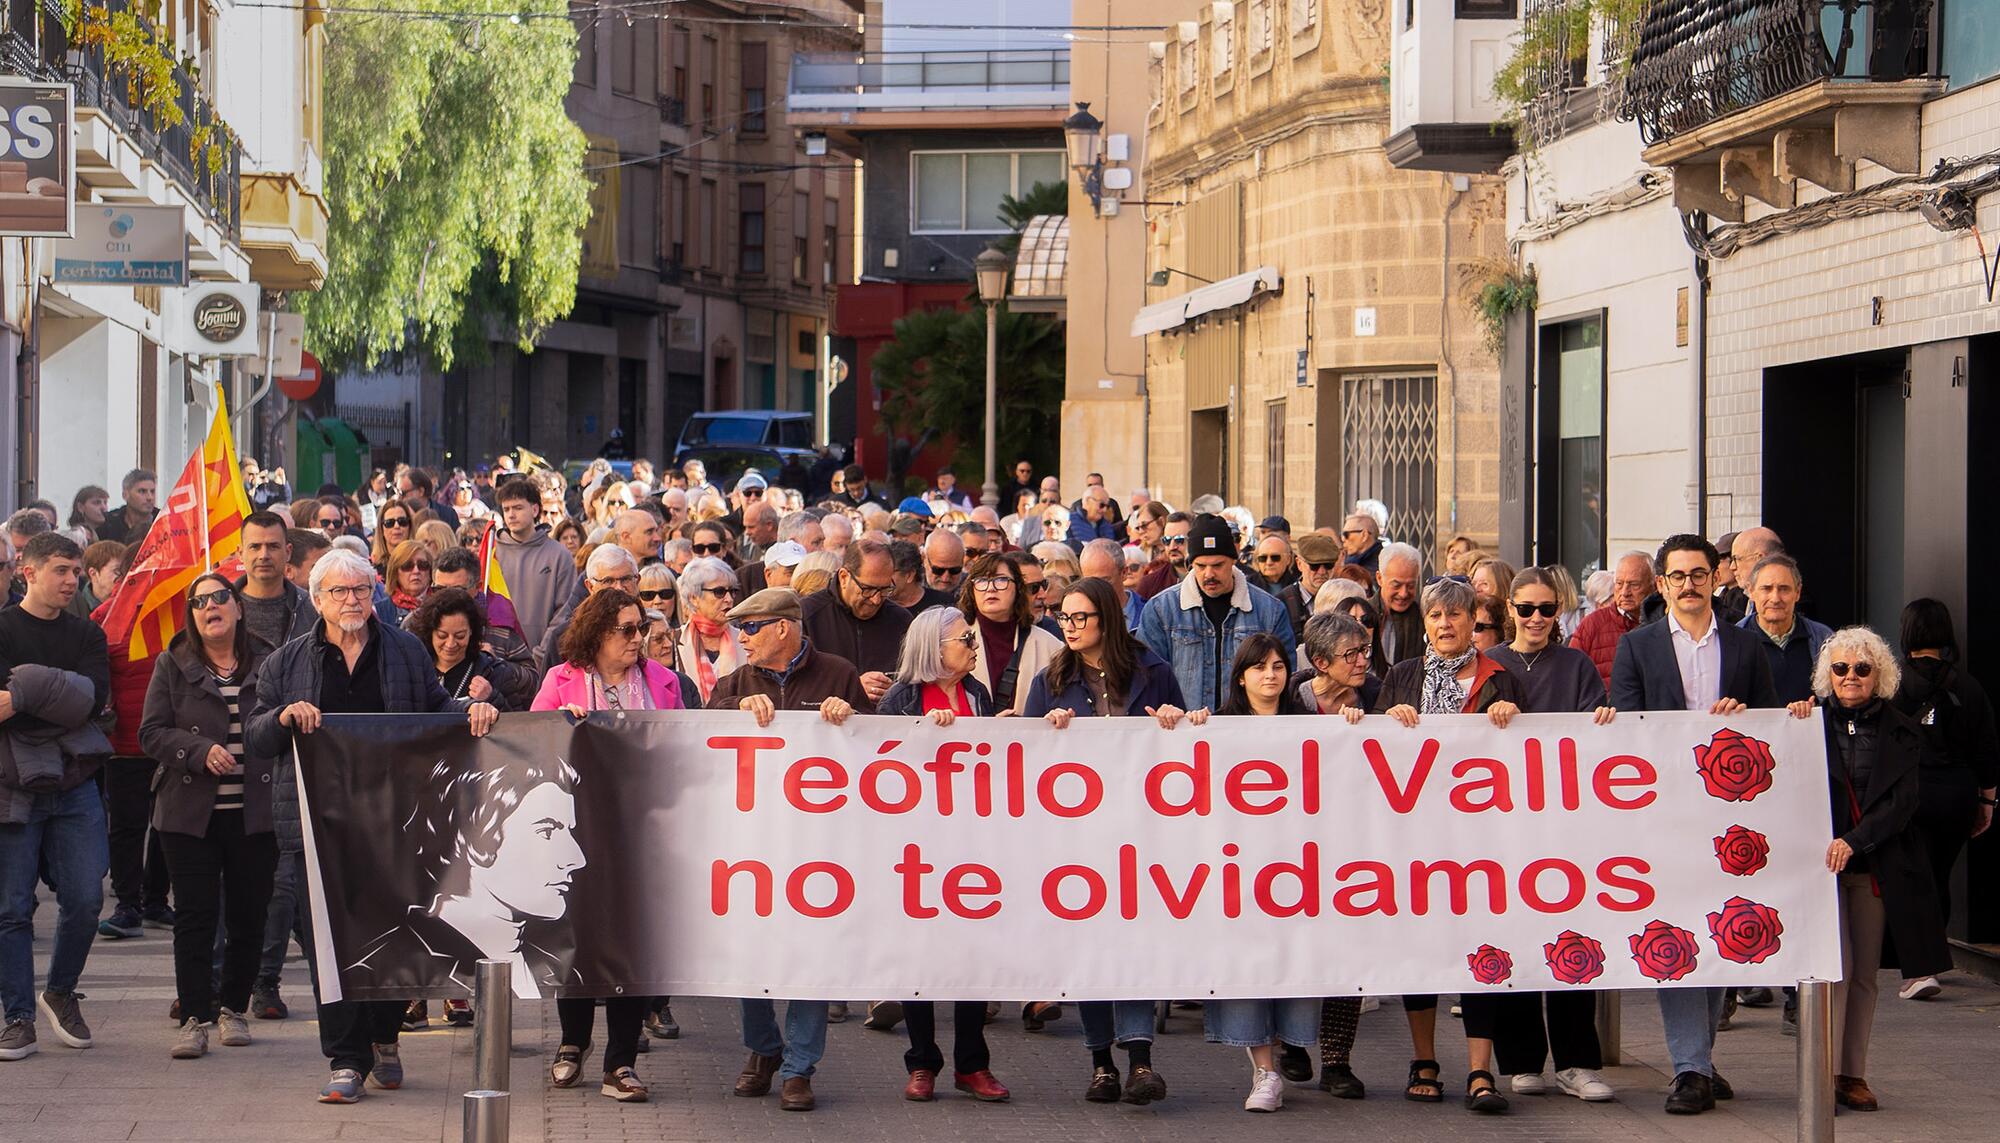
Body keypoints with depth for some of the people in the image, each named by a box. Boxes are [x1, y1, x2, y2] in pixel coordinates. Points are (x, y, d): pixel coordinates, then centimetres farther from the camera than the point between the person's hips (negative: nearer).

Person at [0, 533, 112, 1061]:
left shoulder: (88, 635, 12)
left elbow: (95, 697, -6)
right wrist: (59, 699, -16)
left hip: (74, 787, 3)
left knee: (84, 901, -2)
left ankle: (61, 993, 20)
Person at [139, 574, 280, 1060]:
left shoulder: (268, 663, 4)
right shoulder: (175, 666, 5)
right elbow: (152, 733, 0)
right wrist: (201, 751, -15)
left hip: (255, 813, 0)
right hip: (191, 812, 0)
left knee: (249, 915, 4)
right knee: (194, 915, -3)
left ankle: (234, 1009, 20)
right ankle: (197, 1017, 0)